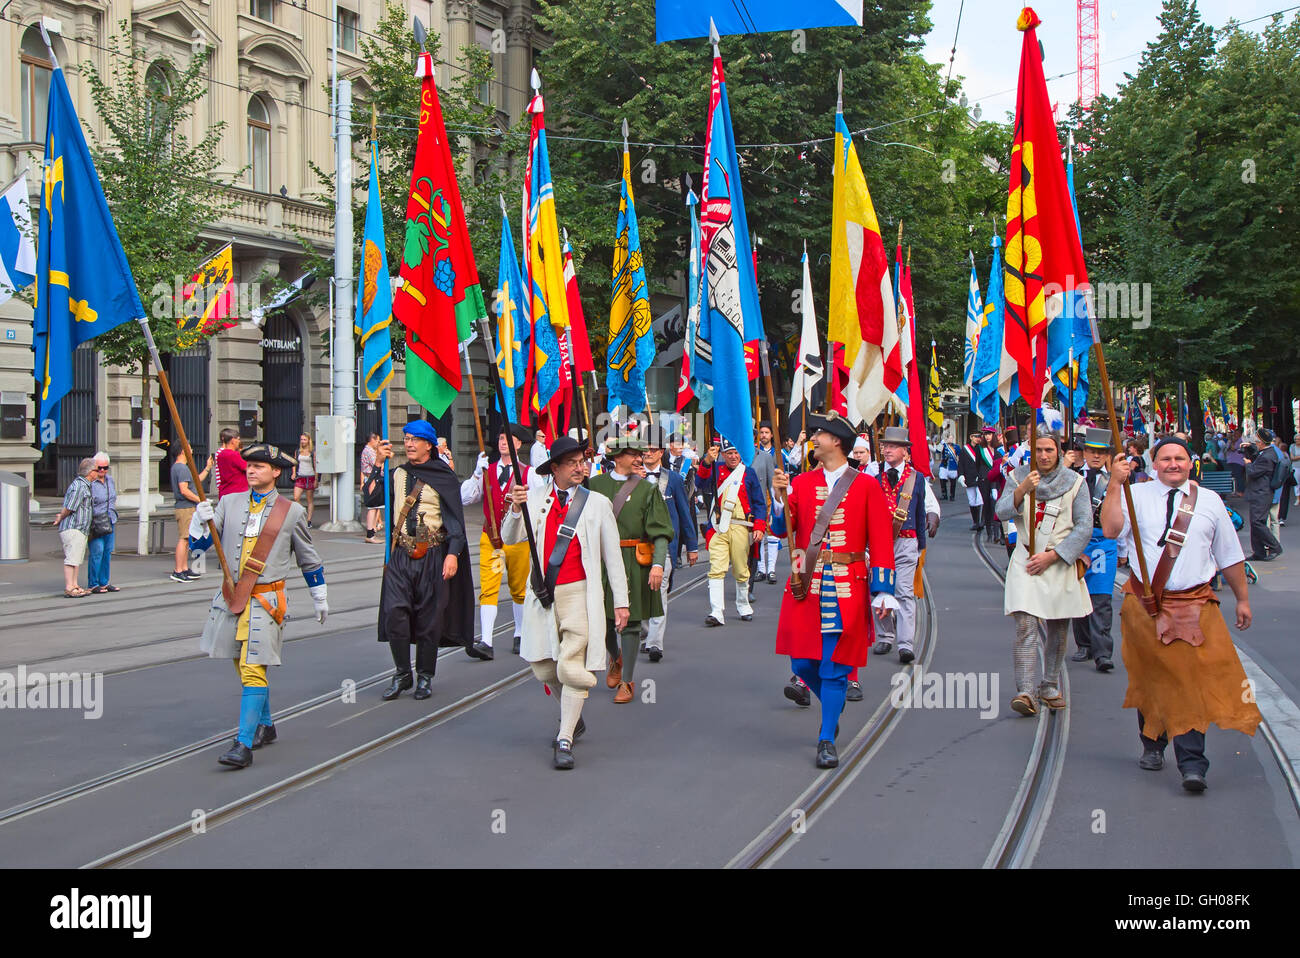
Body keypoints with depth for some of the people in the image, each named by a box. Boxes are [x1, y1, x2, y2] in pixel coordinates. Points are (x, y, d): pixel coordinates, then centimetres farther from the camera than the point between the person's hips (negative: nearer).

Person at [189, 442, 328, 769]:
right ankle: (265, 726, 35)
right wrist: (200, 519, -12)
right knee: (243, 666, 15)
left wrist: (320, 598, 19)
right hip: (230, 597, 4)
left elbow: (309, 559, 13)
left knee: (253, 669, -12)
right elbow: (199, 544, 8)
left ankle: (244, 745, -14)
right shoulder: (229, 503, 8)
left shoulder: (292, 512, 2)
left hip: (265, 601, -4)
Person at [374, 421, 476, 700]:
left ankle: (425, 677, 17)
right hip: (400, 554, 3)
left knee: (429, 617, 3)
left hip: (432, 554, -3)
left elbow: (456, 518, -1)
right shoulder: (397, 474, 12)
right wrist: (378, 464, -5)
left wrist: (453, 554, -12)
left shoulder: (444, 477, 1)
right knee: (394, 613, -8)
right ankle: (402, 675, 6)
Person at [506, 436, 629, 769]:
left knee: (572, 667, -11)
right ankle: (573, 719, 36)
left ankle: (565, 741, -3)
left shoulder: (597, 503, 3)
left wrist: (621, 601, 3)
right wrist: (516, 510, -18)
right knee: (544, 668, 11)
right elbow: (510, 538, 1)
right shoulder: (536, 497, 7)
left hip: (578, 595, -3)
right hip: (542, 595, 3)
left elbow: (612, 555, 6)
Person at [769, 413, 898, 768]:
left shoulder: (866, 486, 0)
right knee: (803, 663, 6)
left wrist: (883, 590, -7)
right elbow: (782, 529, 4)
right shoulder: (802, 482, 9)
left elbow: (881, 541, -1)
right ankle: (832, 707, 35)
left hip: (847, 588, -3)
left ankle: (827, 740, 10)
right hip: (805, 585, 3)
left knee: (835, 665, -1)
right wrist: (780, 496, -13)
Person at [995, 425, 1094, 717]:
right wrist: (1022, 490, -28)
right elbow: (1002, 511, -9)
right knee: (1025, 626, -13)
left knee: (1058, 630, 7)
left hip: (1060, 563, 1)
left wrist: (1051, 556, -10)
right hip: (1026, 562, -1)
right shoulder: (1019, 477, 5)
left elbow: (1084, 528, -2)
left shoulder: (1074, 482, 2)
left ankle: (1050, 687, 23)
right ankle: (1026, 692, -17)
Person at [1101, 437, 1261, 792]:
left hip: (1195, 605, 0)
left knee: (1193, 679, -10)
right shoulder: (1137, 495, 2)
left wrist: (1242, 599, 17)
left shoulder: (1209, 501, 9)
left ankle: (1192, 763, -12)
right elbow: (1111, 529, -15)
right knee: (1150, 677, 8)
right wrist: (1114, 485, -19)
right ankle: (1152, 745, 29)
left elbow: (1230, 554, 16)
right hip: (1145, 604, 0)